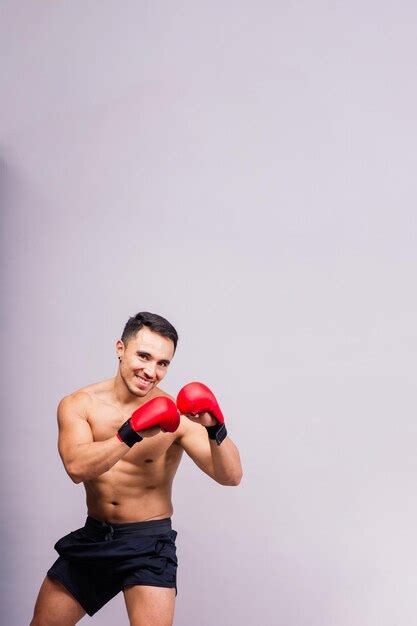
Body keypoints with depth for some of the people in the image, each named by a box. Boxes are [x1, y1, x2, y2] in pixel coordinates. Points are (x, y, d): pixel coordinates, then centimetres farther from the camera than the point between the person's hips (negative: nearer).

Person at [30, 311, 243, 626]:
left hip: (148, 541, -3)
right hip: (93, 537, 3)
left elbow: (231, 476, -18)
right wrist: (132, 433, -36)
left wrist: (216, 430, -36)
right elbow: (76, 467, -25)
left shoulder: (175, 414, -13)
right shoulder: (79, 404, -8)